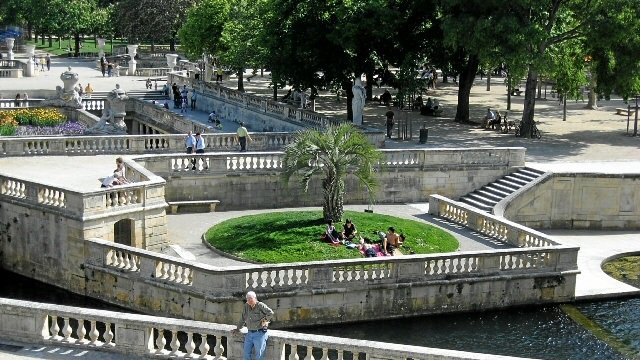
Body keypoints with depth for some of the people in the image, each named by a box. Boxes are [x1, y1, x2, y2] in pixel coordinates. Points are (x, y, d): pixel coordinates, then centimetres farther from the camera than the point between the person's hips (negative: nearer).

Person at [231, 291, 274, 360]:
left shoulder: (260, 305, -11)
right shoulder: (246, 306, 8)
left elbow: (270, 313, -19)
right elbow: (242, 319, 20)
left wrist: (264, 321, -11)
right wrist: (237, 329, 22)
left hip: (260, 333, -6)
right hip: (249, 333, 6)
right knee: (246, 354, 6)